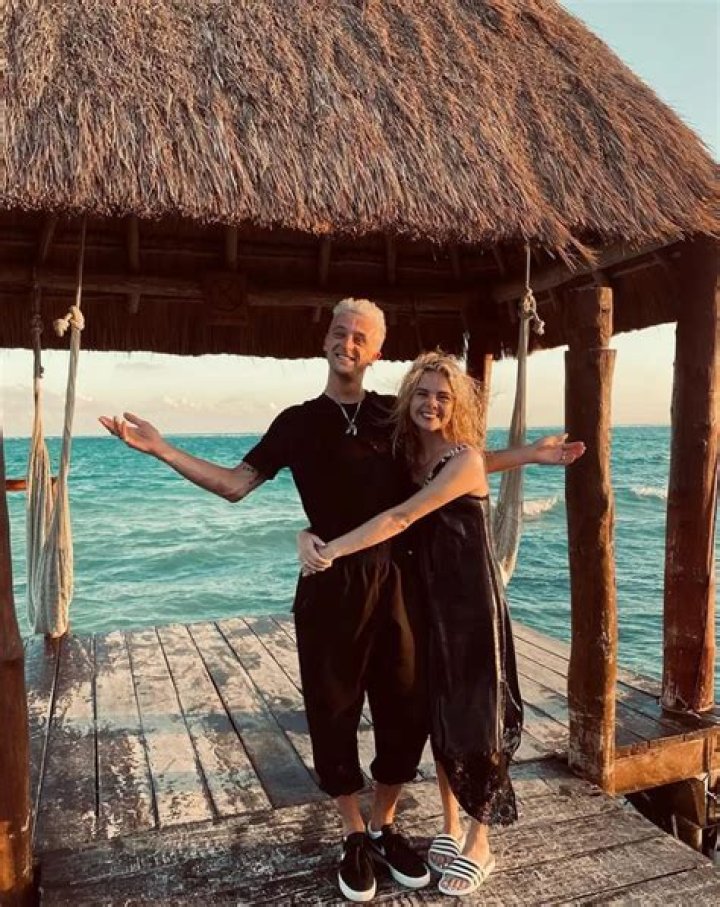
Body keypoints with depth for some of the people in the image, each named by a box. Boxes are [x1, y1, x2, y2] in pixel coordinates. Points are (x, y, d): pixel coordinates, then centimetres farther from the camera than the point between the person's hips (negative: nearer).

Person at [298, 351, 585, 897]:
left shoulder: (465, 459, -16)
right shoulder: (405, 458, 4)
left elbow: (401, 518, -26)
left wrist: (332, 551, -30)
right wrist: (308, 537, -12)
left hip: (472, 605, -6)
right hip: (427, 603, 6)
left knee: (475, 720, 6)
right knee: (438, 715, 15)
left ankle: (479, 847, 26)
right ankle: (450, 827, 35)